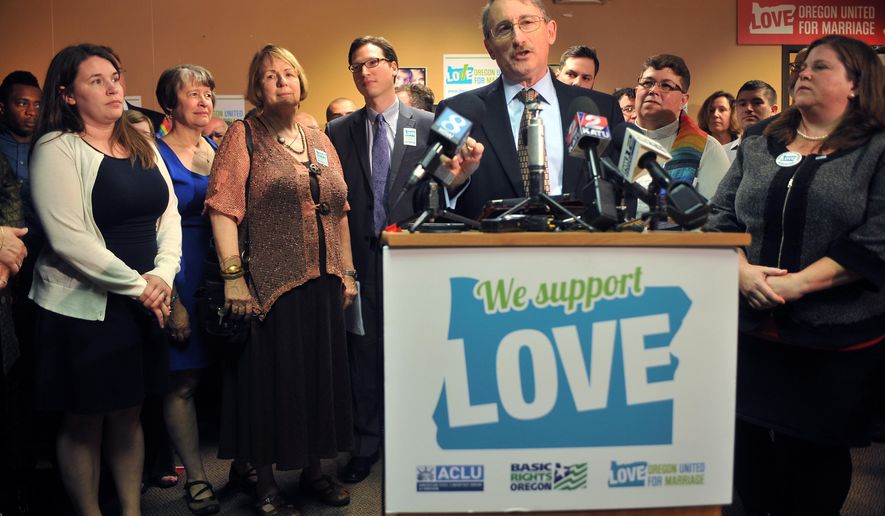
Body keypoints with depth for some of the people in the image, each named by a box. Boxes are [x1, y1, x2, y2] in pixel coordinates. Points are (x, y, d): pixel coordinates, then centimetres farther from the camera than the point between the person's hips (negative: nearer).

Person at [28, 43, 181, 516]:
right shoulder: (57, 148, -10)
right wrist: (137, 285, -15)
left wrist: (162, 275, -9)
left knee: (128, 413, 16)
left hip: (143, 304, 6)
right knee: (84, 422, 8)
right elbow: (67, 238, -18)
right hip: (83, 307, -5)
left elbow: (169, 215, 7)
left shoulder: (142, 146, 9)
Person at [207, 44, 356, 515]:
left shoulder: (319, 140, 13)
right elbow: (223, 208, -11)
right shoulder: (244, 136, -2)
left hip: (323, 283, 5)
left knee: (319, 375, 13)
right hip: (270, 284, -5)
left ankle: (313, 469, 30)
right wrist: (233, 276, -18)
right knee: (270, 379, 5)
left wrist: (347, 272, 10)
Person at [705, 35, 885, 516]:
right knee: (746, 442, 14)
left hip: (836, 337, -3)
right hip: (750, 328, 4)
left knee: (814, 455, 10)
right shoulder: (756, 149, 10)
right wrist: (741, 270, -13)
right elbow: (721, 218, 6)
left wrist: (795, 284, -20)